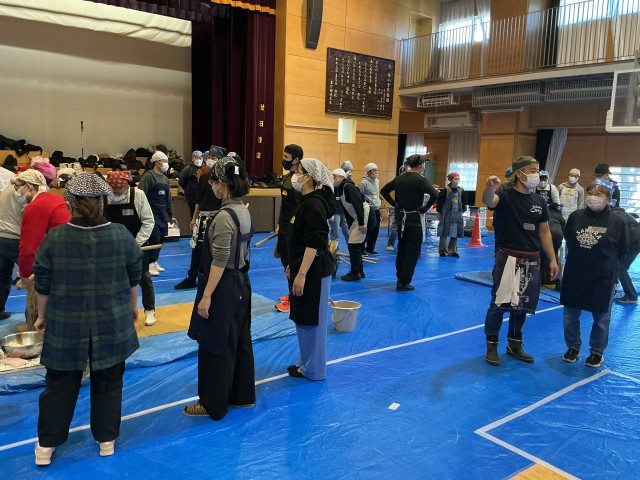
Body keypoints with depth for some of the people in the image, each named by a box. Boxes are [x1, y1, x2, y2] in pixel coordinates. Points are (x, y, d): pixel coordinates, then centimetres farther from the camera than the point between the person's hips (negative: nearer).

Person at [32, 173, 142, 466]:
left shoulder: (53, 238, -12)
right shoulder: (122, 235, -10)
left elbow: (43, 285, -3)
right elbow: (134, 278, 1)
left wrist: (42, 316, 13)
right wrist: (133, 307, 17)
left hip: (66, 325, 0)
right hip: (111, 324, 0)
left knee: (60, 385, 17)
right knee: (108, 384, 16)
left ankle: (46, 445, 31)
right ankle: (107, 440, 31)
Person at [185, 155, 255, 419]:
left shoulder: (224, 216, -21)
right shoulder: (243, 210, 6)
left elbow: (219, 262, -22)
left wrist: (206, 296, -18)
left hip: (224, 288, -9)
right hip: (241, 283, 9)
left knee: (215, 347, 5)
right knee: (239, 341, 19)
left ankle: (213, 404, 20)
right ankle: (242, 394, 33)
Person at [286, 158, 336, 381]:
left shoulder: (314, 205, -19)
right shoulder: (308, 201, 12)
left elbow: (313, 244, -24)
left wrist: (301, 274, -24)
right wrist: (293, 265, 23)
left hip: (313, 272, -10)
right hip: (305, 268, 10)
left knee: (311, 320, 2)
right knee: (304, 319, 18)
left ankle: (313, 369, 17)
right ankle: (306, 362, 32)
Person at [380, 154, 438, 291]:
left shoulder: (399, 178, 4)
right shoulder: (421, 180, -15)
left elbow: (384, 190, 11)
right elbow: (435, 195, -29)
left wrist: (395, 204, 8)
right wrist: (425, 208, -15)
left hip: (401, 218, 6)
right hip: (415, 220, -6)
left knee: (401, 250, 18)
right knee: (412, 253, 2)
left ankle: (400, 278, 28)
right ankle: (403, 282, 4)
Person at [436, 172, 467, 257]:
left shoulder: (461, 190, 2)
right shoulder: (445, 190, -10)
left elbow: (464, 202, 14)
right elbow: (440, 201, -7)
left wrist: (463, 211, 11)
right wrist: (439, 212, -6)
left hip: (457, 215, 4)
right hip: (446, 214, -4)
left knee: (455, 234, 5)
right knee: (444, 233, 3)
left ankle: (452, 250, 14)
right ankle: (443, 250, 13)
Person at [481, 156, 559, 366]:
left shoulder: (539, 201, 8)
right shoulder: (505, 194, -9)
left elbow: (544, 233, 14)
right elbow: (488, 201, -34)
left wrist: (552, 260, 10)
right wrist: (489, 188, -56)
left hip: (531, 261, 6)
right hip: (508, 258, -6)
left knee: (522, 305, 14)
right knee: (500, 303, -1)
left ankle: (515, 344, 30)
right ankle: (492, 345, 15)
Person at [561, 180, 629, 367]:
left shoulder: (617, 222, -10)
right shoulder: (575, 216, -4)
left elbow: (622, 250, 1)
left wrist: (607, 265, 8)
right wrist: (580, 259, 12)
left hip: (603, 279, -2)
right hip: (574, 275, 2)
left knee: (601, 317, 10)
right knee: (570, 314, 11)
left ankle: (597, 352, 29)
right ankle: (573, 347, 31)